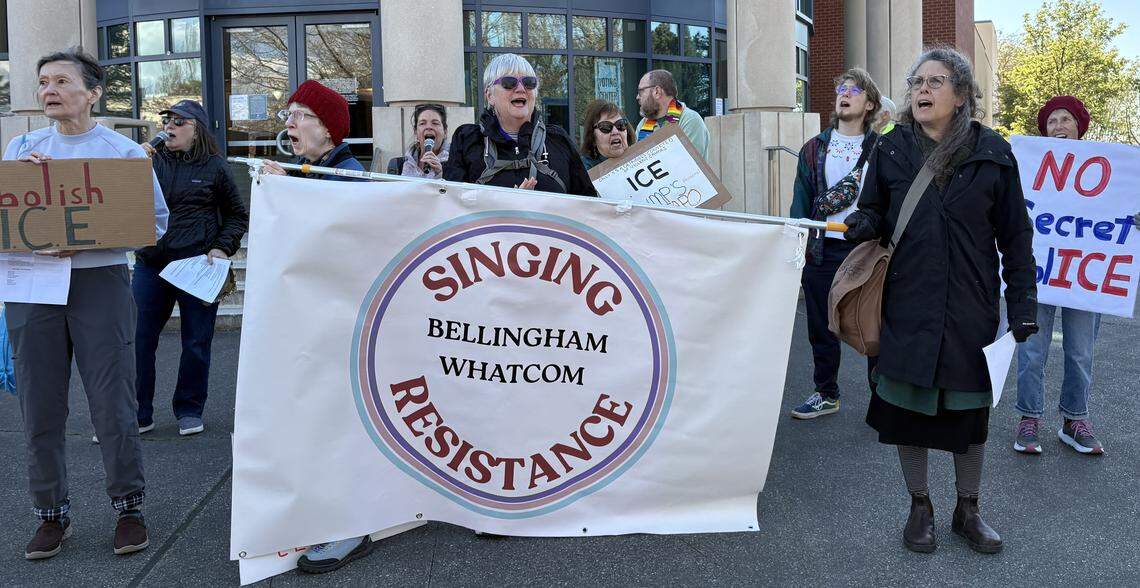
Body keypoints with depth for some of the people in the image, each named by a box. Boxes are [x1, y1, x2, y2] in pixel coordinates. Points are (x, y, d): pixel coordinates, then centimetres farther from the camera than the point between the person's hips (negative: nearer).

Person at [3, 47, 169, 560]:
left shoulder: (124, 152, 3)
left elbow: (155, 223, 0)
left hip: (99, 282, -3)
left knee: (113, 402, -3)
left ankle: (129, 507, 13)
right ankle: (51, 513, 18)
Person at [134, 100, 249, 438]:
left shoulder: (215, 167, 2)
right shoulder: (153, 161, 8)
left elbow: (238, 215, 8)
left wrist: (223, 248, -5)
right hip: (151, 264, 2)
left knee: (196, 343, 7)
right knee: (138, 340, 2)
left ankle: (189, 410, 22)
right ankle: (138, 414, 13)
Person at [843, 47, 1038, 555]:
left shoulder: (991, 153, -1)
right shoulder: (892, 149, 2)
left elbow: (1015, 235, 3)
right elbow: (873, 211, 11)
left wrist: (1022, 303, -1)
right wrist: (864, 224, -14)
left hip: (970, 308, 0)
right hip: (906, 306, 1)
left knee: (969, 408, 11)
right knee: (907, 405, 7)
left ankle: (967, 511, 31)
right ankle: (919, 507, 28)